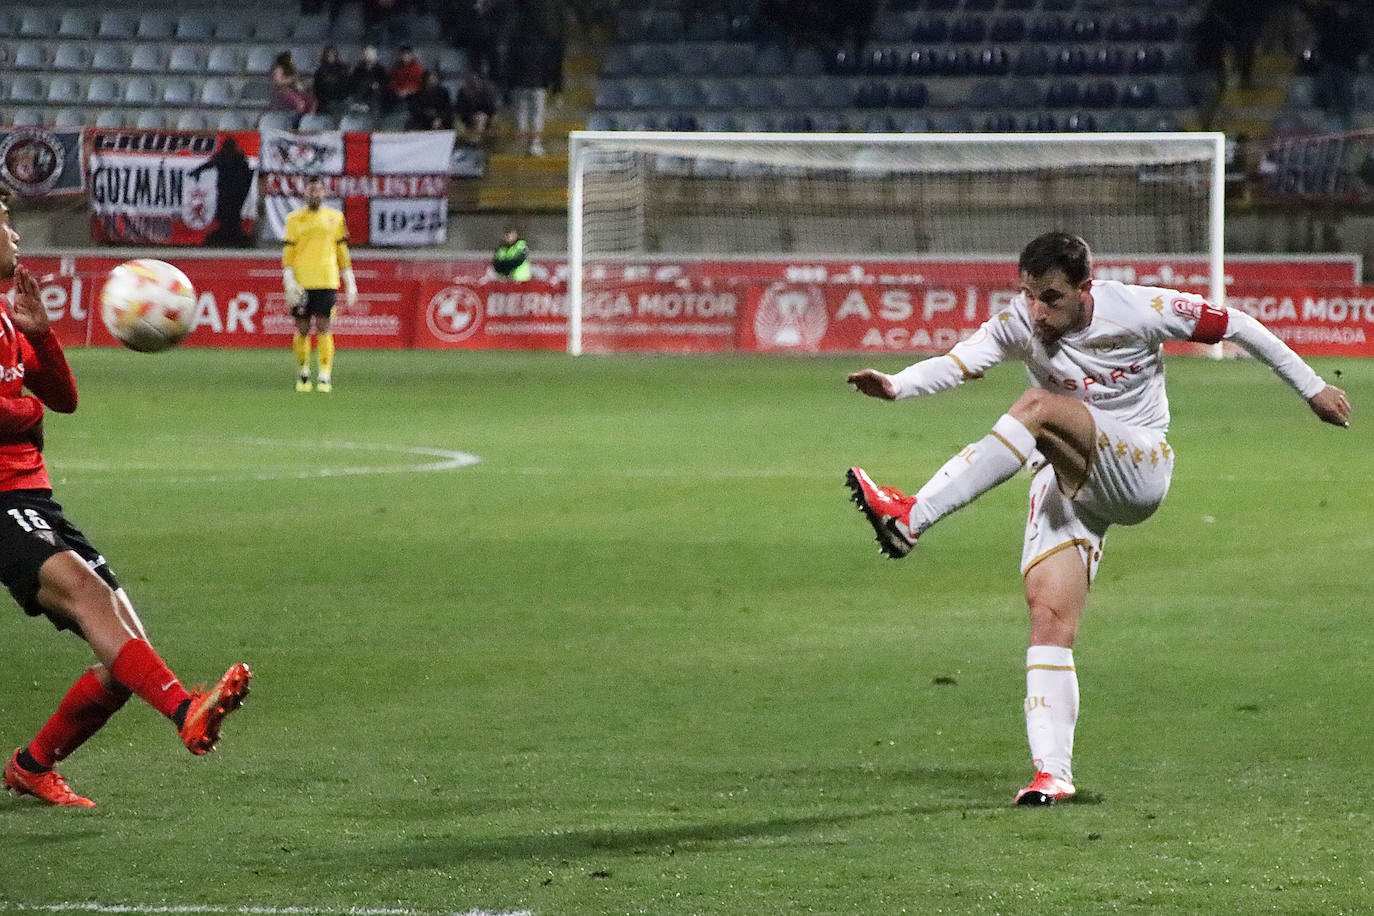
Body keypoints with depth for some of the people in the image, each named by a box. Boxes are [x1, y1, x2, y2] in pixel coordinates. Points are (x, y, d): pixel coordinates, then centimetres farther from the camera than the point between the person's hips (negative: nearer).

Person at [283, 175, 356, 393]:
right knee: (302, 329, 3)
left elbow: (342, 252, 14)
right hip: (302, 283, 0)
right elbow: (288, 253, 5)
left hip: (327, 281, 0)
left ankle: (325, 376, -9)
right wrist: (289, 282, -5)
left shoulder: (335, 218, 10)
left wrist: (350, 283, 12)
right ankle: (303, 373, 18)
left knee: (324, 328, -8)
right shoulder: (294, 219, 6)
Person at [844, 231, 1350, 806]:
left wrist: (1311, 386, 7)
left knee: (1039, 408, -31)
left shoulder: (1139, 311, -12)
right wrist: (896, 386, -45)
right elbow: (959, 362, -24)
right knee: (1048, 618, -13)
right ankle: (1053, 772, -9)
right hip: (1067, 481, 4)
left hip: (1140, 469, -4)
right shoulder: (1018, 325, -6)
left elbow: (1235, 327, 0)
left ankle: (912, 517, -41)